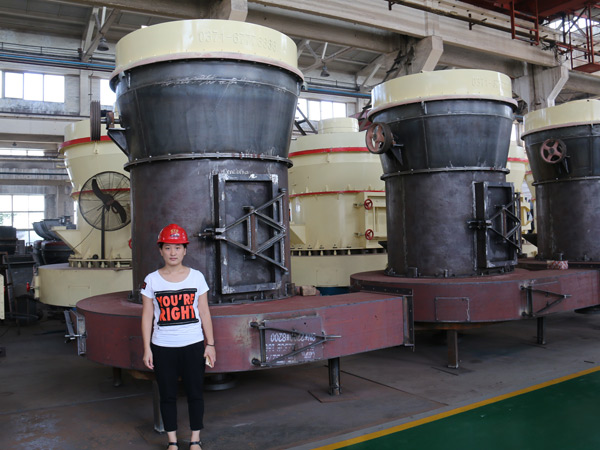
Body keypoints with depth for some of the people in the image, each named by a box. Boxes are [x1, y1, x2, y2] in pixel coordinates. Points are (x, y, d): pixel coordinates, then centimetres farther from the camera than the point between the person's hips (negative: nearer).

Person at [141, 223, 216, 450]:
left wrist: (210, 344, 0)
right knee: (167, 395, 10)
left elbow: (204, 313, 2)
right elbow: (147, 316, 1)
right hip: (163, 347, 0)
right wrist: (147, 349, -1)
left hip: (193, 345, 0)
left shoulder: (196, 277, -1)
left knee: (195, 393, 7)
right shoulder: (151, 280, -2)